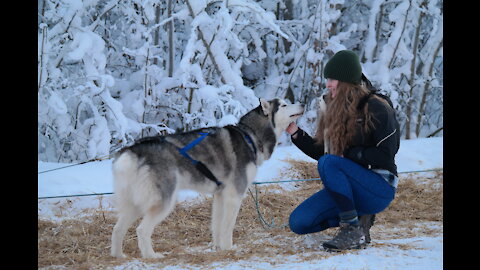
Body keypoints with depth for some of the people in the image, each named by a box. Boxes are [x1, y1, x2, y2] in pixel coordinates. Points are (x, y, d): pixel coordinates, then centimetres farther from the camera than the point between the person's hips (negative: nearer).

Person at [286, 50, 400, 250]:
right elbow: (320, 151, 14)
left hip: (379, 188, -7)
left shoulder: (376, 109, -10)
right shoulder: (335, 111, 12)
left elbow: (385, 156, -15)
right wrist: (295, 133, 1)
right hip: (348, 188, 7)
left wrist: (346, 154, -16)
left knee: (328, 163, -32)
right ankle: (359, 217, 7)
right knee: (298, 223, -9)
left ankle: (354, 232, -23)